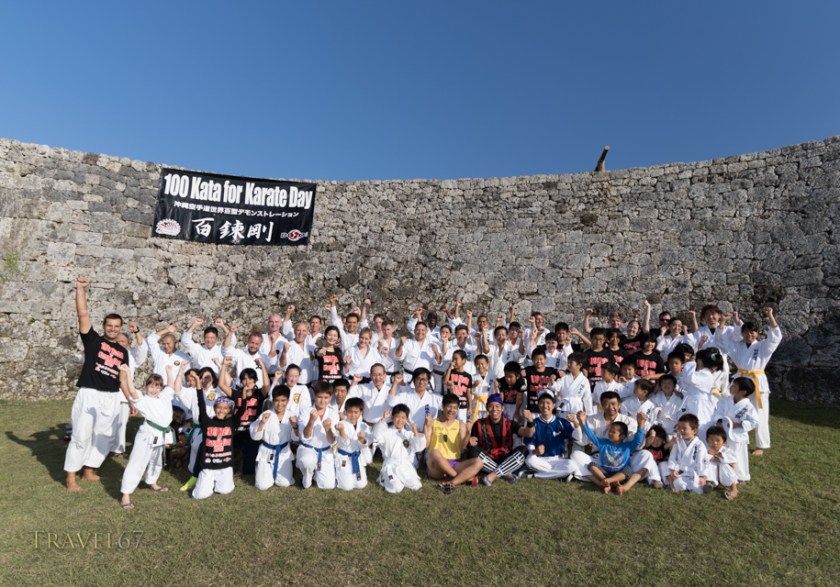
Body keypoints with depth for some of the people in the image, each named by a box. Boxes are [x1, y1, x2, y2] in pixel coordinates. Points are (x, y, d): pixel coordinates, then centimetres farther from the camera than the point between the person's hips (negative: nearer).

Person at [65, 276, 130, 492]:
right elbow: (82, 314, -12)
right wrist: (81, 289, -22)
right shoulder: (93, 340, 0)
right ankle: (70, 477, 12)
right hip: (89, 395, -5)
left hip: (111, 398, 5)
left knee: (106, 436, 12)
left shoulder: (123, 352, 11)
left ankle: (89, 470, 28)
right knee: (81, 436, -2)